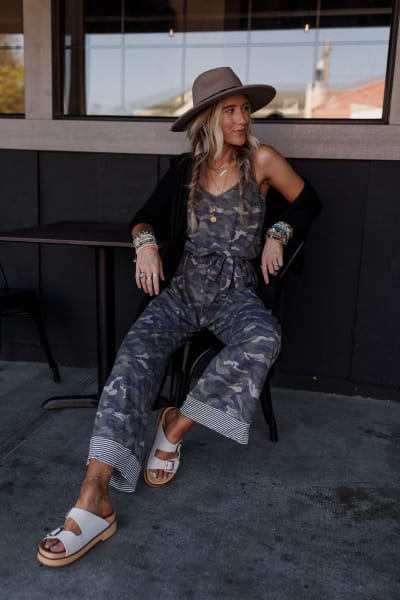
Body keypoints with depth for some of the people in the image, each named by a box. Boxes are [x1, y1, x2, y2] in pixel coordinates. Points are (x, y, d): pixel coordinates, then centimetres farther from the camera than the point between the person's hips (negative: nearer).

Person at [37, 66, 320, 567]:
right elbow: (145, 217, 16)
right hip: (181, 289, 2)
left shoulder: (260, 160, 5)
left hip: (235, 293, -1)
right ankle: (93, 501, -34)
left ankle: (176, 426, -19)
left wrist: (278, 234, -2)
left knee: (264, 338, -37)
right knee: (135, 354, -27)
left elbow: (307, 201, 15)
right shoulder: (185, 169, 10)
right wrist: (145, 242, -6)